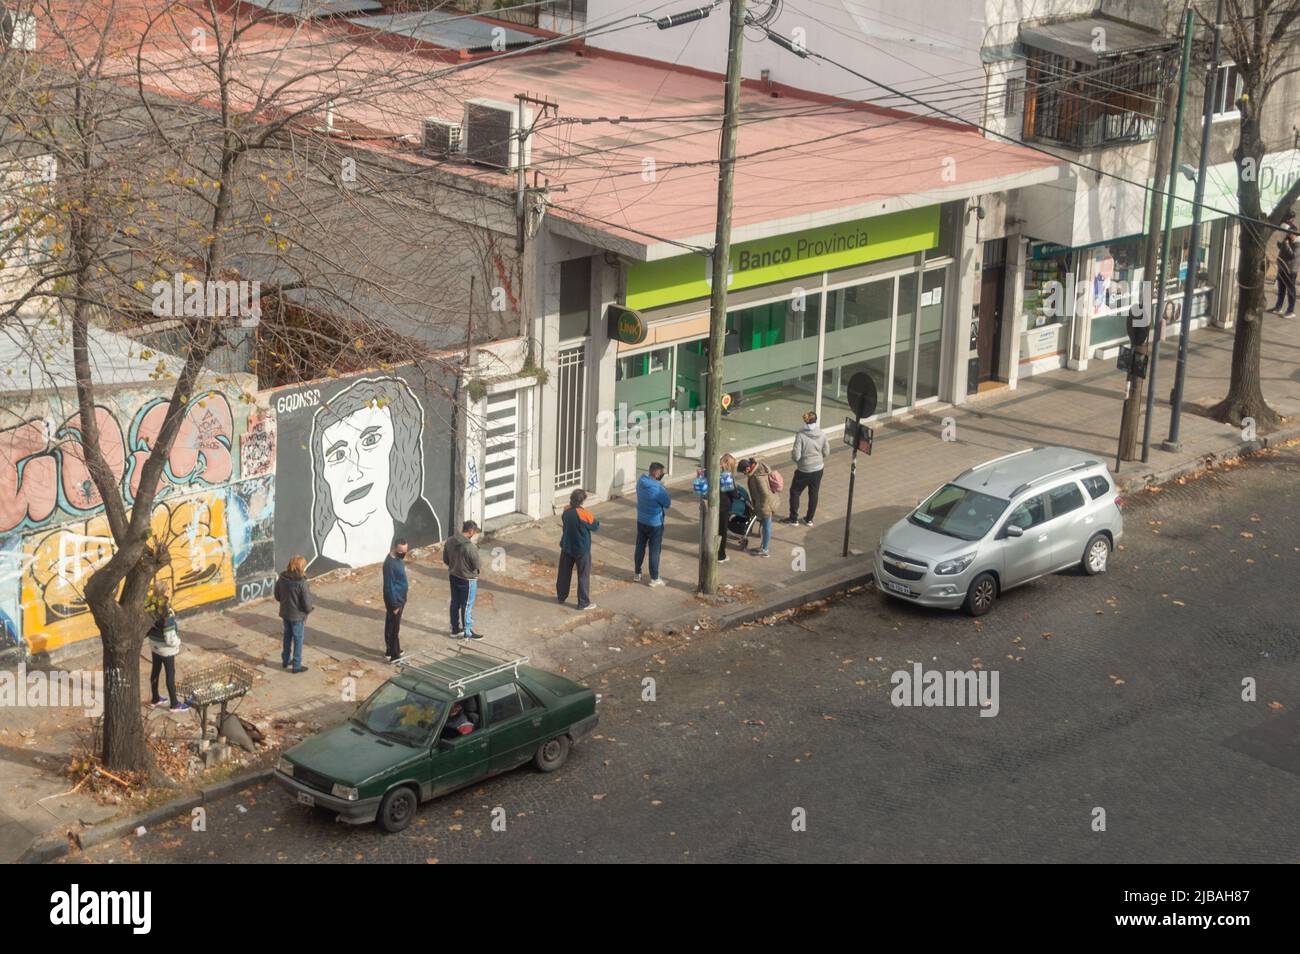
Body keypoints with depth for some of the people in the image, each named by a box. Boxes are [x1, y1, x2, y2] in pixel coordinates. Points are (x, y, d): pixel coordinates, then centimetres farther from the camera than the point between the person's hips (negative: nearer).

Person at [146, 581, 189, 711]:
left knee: (155, 670, 23)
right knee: (170, 674, 10)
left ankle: (155, 699, 40)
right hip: (166, 648, -7)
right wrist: (178, 642, -7)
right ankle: (174, 704, 26)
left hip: (154, 643, 7)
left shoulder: (151, 606, -12)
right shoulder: (167, 615, -33)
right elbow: (170, 639, -27)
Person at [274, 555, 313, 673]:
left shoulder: (282, 579, -8)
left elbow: (277, 596, 4)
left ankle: (285, 661, 37)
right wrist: (308, 610, 2)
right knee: (298, 639, 10)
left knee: (287, 636, 24)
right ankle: (297, 666, 18)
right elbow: (306, 603, -19)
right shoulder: (301, 583, -25)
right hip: (297, 615, -6)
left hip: (285, 613, 6)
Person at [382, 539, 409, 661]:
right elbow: (389, 586, -24)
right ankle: (394, 655, 7)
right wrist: (394, 604, -21)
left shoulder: (398, 558, 4)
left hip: (400, 598, 9)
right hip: (394, 600, -9)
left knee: (392, 626, 20)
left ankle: (392, 650, 33)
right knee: (393, 628, 0)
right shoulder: (390, 564, -26)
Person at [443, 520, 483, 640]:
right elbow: (476, 565, -18)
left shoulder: (450, 541, -7)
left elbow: (445, 559, 4)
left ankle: (455, 629, 33)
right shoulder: (470, 547, -29)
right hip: (467, 580, -7)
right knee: (467, 606, 8)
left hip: (453, 577, 7)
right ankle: (468, 632, 21)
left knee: (455, 603, 20)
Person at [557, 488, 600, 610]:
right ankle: (583, 602, 10)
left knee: (564, 572, 20)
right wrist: (596, 521, 10)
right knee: (583, 576, 6)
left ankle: (561, 596, 33)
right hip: (582, 550, -5)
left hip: (567, 548, 5)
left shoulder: (566, 510, -8)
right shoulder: (585, 514, -23)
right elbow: (595, 527, -8)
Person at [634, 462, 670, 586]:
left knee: (640, 547, 19)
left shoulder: (641, 482, -7)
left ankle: (637, 574, 31)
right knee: (654, 551, 6)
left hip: (641, 521, 6)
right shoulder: (658, 489, -27)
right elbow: (668, 503, -15)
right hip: (655, 523, -6)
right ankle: (654, 579, 16)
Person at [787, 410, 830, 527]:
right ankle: (809, 519, 27)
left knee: (795, 492, 16)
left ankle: (793, 518, 22)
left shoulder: (800, 436, -22)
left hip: (804, 470, -4)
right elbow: (826, 452, 1)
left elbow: (796, 456, -22)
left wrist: (792, 454, 1)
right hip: (818, 468, 4)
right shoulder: (821, 434, -10)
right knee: (813, 494, 18)